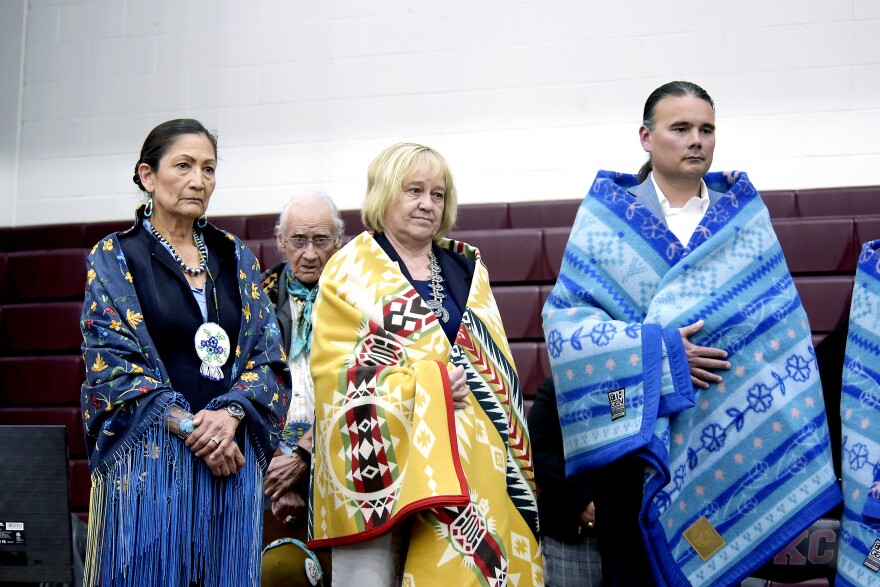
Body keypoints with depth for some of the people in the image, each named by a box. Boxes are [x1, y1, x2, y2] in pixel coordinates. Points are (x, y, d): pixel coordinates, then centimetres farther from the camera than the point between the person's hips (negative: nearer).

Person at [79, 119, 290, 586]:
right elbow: (112, 365, -7)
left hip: (233, 455, 4)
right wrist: (189, 427, -15)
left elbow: (267, 355, 6)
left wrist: (229, 413, -12)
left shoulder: (235, 259, 13)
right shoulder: (113, 259, 2)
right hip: (149, 458, -3)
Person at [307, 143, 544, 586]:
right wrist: (424, 384, -16)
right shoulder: (350, 271, 1)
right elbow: (336, 370, -8)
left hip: (461, 459, 4)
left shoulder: (466, 267, 15)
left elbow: (493, 360, 15)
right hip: (380, 457, -4)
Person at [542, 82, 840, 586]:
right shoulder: (610, 214, 2)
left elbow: (778, 326, 5)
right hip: (635, 435, -1)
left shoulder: (745, 216, 8)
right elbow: (563, 317, -5)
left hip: (728, 440, 2)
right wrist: (654, 348, -16)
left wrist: (790, 444, -5)